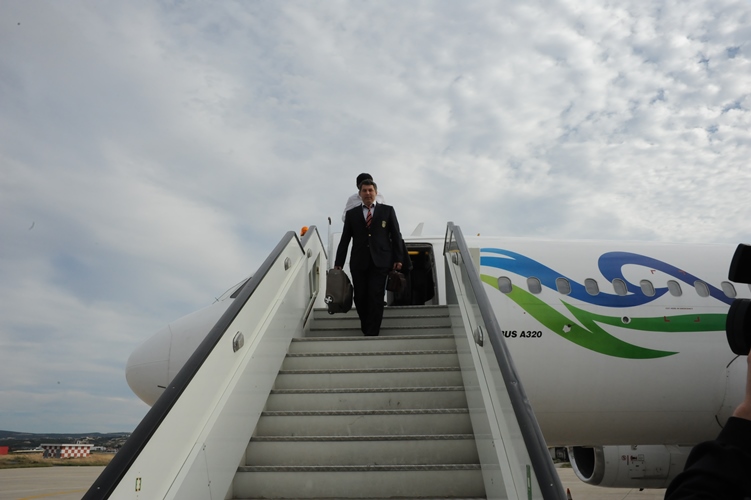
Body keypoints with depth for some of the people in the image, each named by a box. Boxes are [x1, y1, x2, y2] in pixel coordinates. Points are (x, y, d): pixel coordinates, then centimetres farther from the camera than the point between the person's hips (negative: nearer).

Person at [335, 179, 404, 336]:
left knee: (376, 298, -6)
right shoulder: (351, 213, 11)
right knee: (360, 298, 2)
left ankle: (372, 333, 3)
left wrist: (398, 258, 0)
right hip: (358, 263, 2)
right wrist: (338, 263, 6)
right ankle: (366, 328, 23)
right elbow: (344, 240, 10)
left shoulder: (387, 210, 9)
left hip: (380, 262, -1)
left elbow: (396, 235, 7)